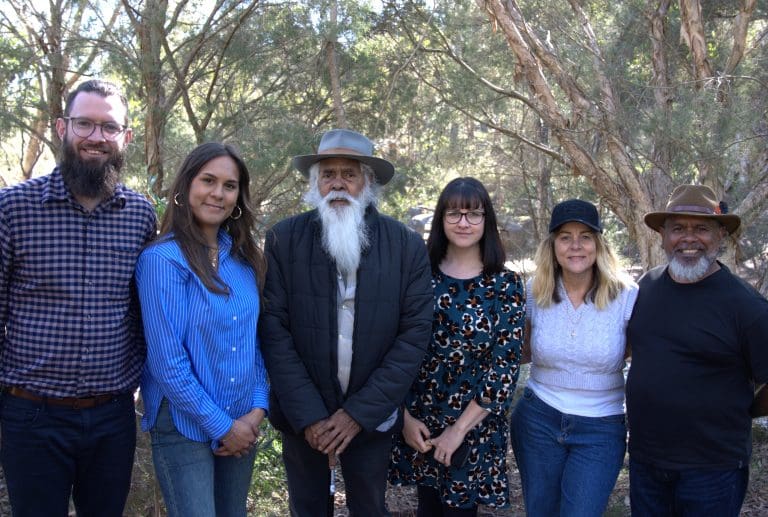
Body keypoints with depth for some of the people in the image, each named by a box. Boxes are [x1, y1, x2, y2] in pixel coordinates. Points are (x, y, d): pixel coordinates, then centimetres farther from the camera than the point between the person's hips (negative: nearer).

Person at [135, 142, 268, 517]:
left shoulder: (244, 259, 4)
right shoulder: (162, 259, -14)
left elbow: (255, 338, 9)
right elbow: (166, 360, -17)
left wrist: (257, 409, -3)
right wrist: (221, 426, -13)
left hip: (243, 424, 6)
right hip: (184, 426, -6)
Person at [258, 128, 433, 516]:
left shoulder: (407, 246, -6)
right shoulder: (284, 239, -7)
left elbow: (414, 334, -8)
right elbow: (275, 329, -9)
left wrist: (359, 413, -13)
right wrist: (308, 415, -14)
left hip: (372, 417, 0)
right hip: (303, 418, 0)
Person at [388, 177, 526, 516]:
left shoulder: (507, 285, -6)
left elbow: (505, 367, -10)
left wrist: (459, 428, -12)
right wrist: (405, 416, -5)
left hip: (475, 427, -1)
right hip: (418, 421, 2)